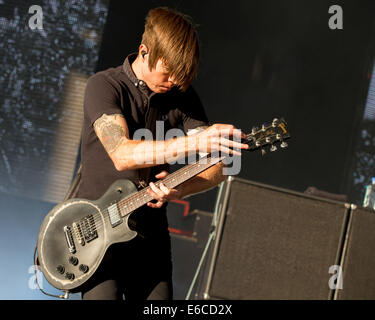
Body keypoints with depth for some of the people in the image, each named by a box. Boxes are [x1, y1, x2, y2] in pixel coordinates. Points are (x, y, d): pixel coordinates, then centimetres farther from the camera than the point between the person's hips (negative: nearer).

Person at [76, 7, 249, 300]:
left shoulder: (182, 96, 4)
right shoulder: (104, 86, -10)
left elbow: (217, 168, 1)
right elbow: (121, 153, -27)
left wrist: (178, 190, -20)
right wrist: (194, 142, -37)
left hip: (150, 231, 5)